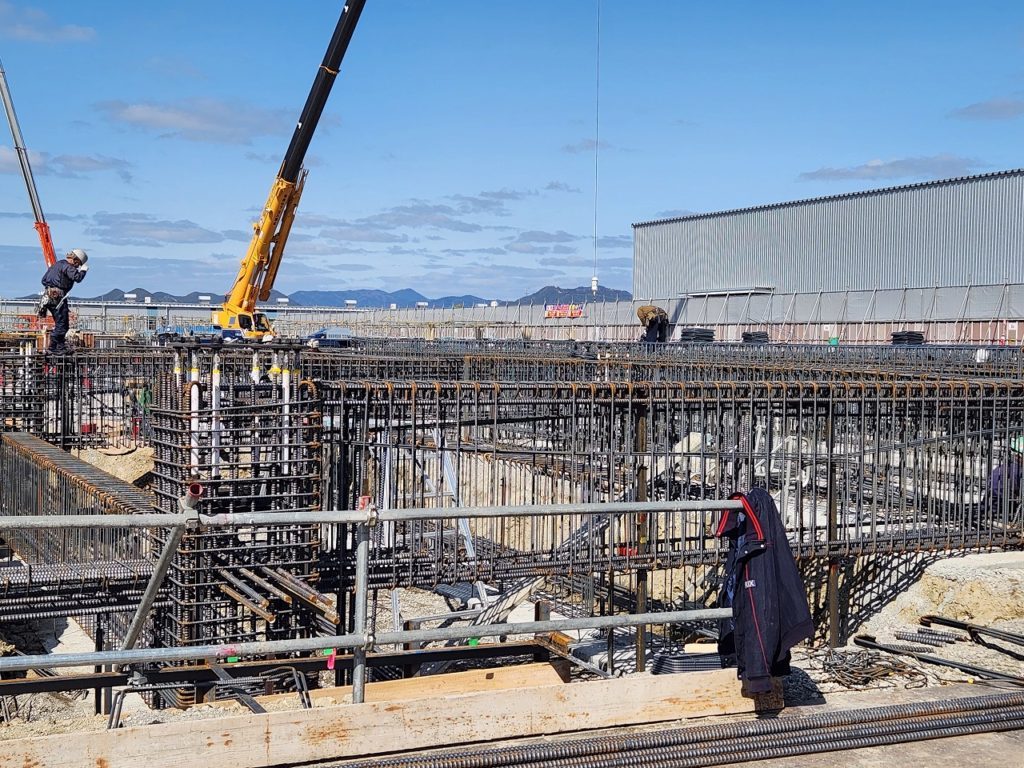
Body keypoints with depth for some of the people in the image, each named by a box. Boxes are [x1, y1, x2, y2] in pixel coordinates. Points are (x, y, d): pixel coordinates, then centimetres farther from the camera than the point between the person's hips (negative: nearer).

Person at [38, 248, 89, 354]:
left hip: (48, 296, 10)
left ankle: (61, 347, 21)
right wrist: (83, 270, -7)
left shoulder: (56, 265, 21)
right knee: (62, 324, -5)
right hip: (58, 297, -10)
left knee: (60, 323, 18)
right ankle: (53, 346, -6)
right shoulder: (68, 267, -9)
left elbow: (44, 280, 24)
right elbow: (77, 278, -24)